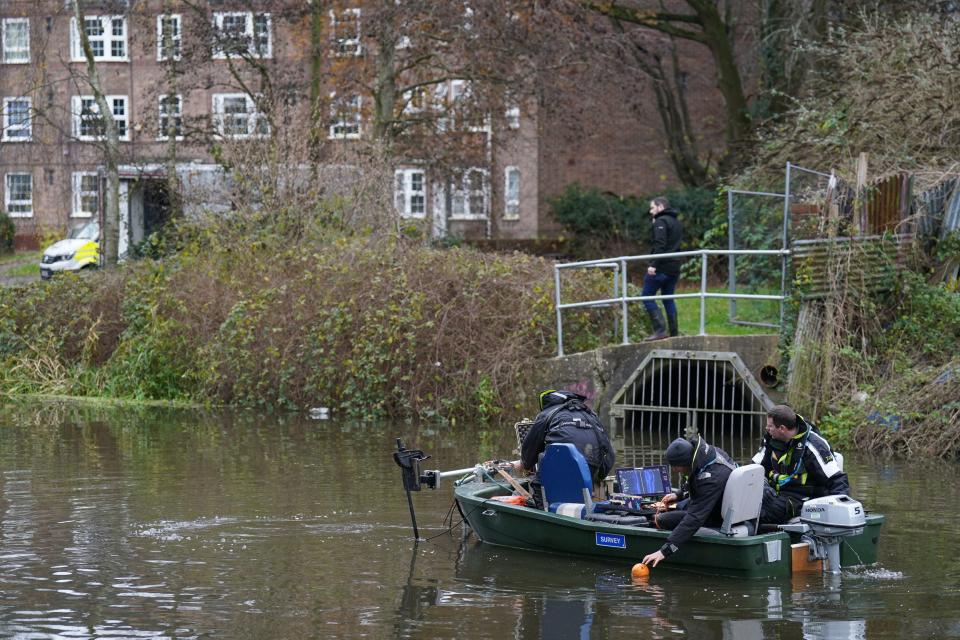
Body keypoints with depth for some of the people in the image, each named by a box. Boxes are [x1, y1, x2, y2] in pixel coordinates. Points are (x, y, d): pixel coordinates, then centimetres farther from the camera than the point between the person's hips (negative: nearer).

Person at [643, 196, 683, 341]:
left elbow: (660, 244, -20)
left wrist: (653, 264, -23)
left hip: (661, 267, -9)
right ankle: (674, 333, 11)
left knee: (648, 297, -3)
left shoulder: (661, 221, -9)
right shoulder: (677, 223, 20)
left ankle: (660, 330, -14)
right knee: (668, 299, 14)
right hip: (674, 268, 9)